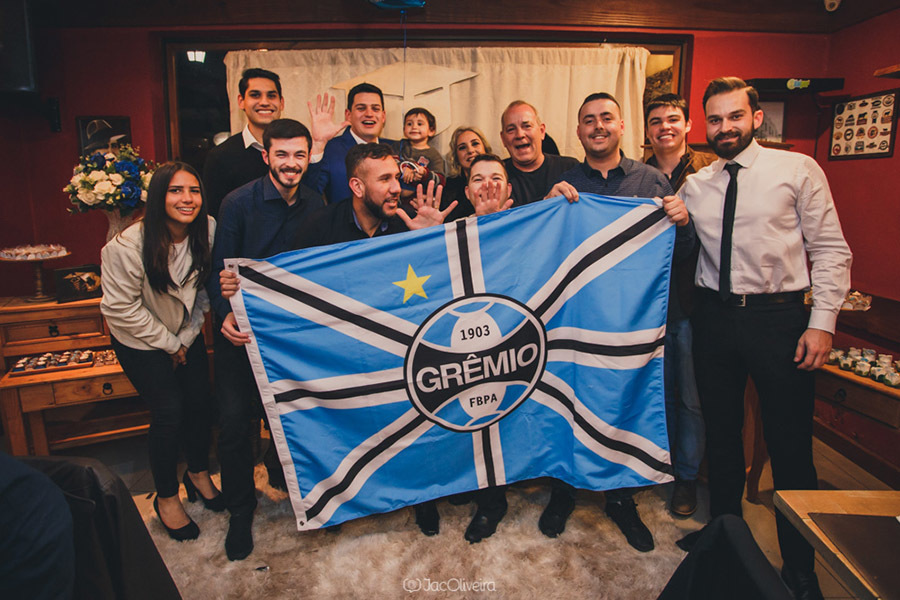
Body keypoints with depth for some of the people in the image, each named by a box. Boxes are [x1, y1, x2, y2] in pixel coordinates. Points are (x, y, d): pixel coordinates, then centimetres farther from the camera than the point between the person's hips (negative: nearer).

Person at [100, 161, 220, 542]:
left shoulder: (208, 231, -15)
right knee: (168, 412, -8)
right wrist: (169, 343, -11)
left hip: (186, 333, 4)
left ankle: (199, 474, 29)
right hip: (141, 340, -4)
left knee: (201, 403, 1)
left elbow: (205, 290, -2)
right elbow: (121, 308, -18)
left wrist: (188, 336, -5)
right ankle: (166, 498, 15)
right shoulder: (128, 246, -26)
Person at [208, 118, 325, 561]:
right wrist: (226, 314, -25)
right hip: (242, 327, -3)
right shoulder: (239, 202, -10)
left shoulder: (316, 205, -1)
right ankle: (240, 509, 20)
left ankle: (284, 477, 42)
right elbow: (220, 269, -9)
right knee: (235, 418, -3)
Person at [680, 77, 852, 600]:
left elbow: (831, 251, -4)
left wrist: (822, 322, -10)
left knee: (791, 444, 4)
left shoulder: (798, 170, -1)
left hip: (779, 316, -3)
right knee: (721, 433, 15)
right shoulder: (694, 186, 8)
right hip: (715, 317, 3)